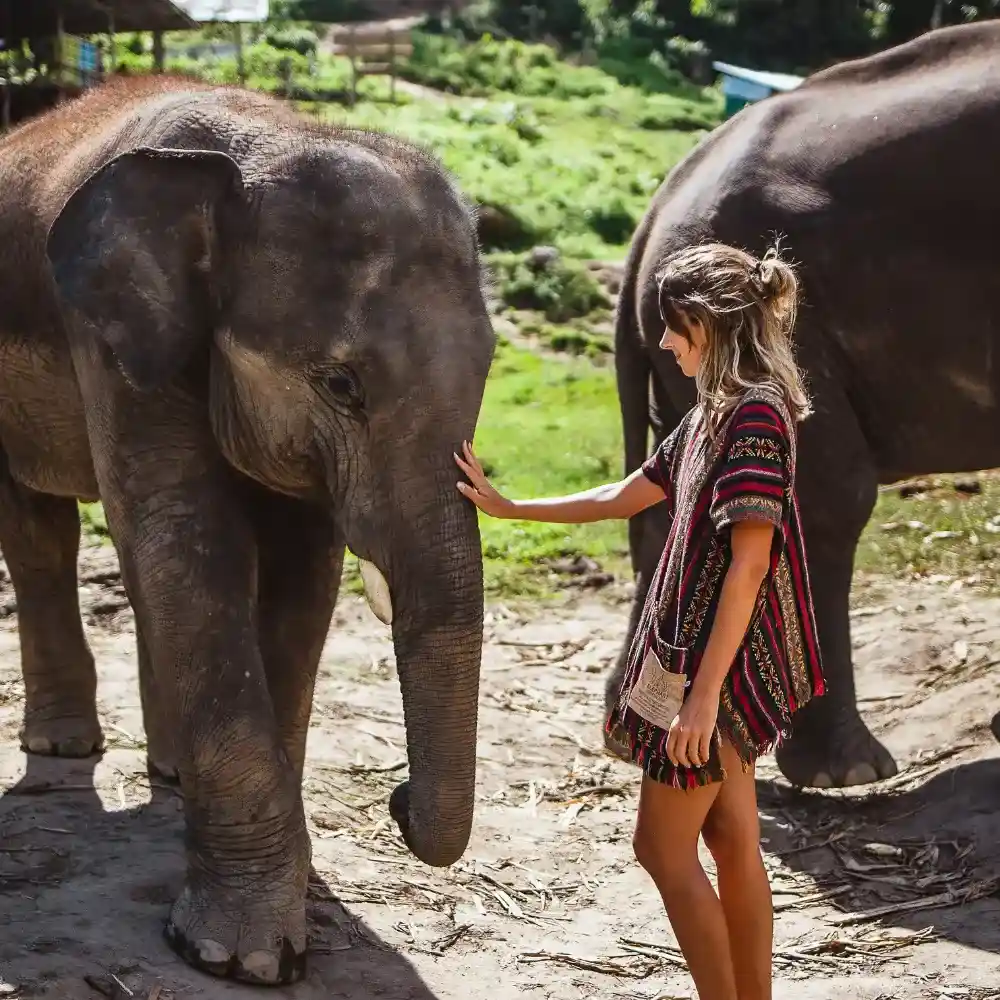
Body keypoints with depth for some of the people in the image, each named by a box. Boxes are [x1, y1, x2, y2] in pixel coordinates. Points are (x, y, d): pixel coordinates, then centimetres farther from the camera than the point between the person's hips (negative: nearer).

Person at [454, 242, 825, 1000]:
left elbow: (749, 562, -23)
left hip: (721, 663, -9)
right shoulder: (715, 413, 12)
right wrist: (507, 509, 25)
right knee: (733, 846, 12)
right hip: (702, 658, 9)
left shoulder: (755, 414, -18)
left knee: (663, 848, -2)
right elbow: (623, 497, 23)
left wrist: (703, 693, -25)